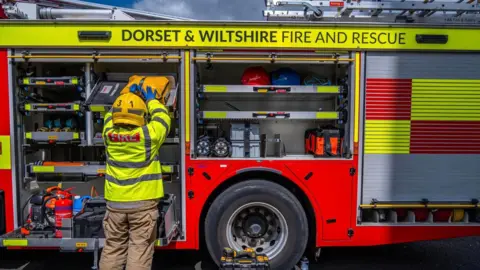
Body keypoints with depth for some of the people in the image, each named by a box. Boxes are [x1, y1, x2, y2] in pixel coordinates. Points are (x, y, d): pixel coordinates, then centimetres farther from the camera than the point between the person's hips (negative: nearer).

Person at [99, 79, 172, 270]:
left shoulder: (109, 133, -2)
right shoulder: (148, 135, -13)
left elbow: (113, 112, 18)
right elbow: (162, 117, 6)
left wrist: (127, 94, 27)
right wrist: (152, 100, 21)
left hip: (115, 202, 4)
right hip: (143, 203, -4)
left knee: (113, 248, 15)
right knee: (140, 248, 4)